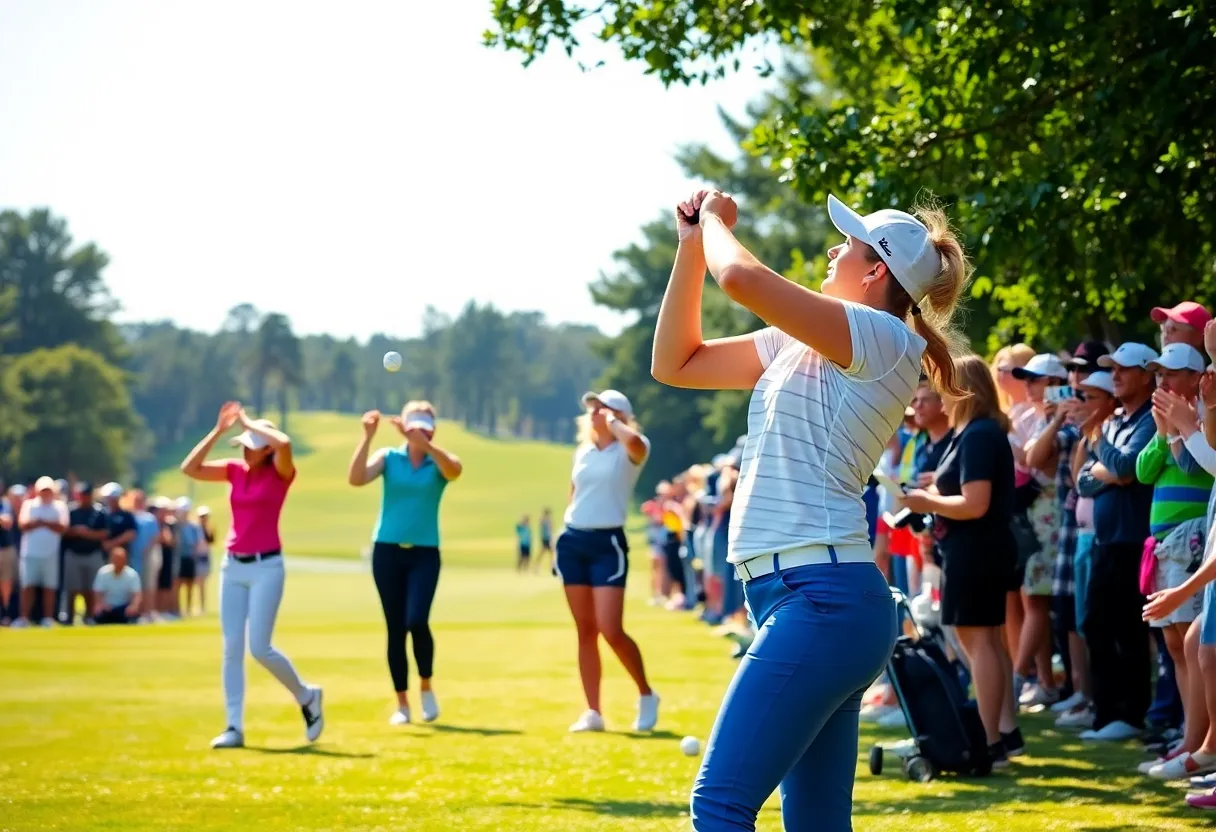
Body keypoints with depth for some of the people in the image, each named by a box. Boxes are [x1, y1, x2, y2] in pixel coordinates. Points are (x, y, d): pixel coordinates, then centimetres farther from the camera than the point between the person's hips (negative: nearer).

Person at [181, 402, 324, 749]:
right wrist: (219, 429, -3)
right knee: (231, 649, 2)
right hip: (232, 566, 6)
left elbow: (284, 443, -27)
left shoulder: (279, 473, -6)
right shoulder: (234, 470, 8)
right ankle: (234, 728, 5)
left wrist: (249, 422, -14)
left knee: (259, 648, -9)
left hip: (266, 567, -6)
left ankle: (307, 697, 15)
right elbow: (189, 468, 0)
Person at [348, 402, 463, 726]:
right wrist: (367, 437, -24)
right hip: (388, 551, 1)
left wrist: (423, 443, -38)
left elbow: (454, 470, -26)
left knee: (417, 621, -17)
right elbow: (356, 479, -15)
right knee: (395, 628, 3)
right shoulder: (389, 457, 2)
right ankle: (402, 703, 11)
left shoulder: (439, 461, 0)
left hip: (424, 553, -1)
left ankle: (426, 687, 6)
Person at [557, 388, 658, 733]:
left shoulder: (630, 450, -6)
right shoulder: (583, 451, 14)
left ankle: (646, 695, 8)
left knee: (611, 630, -13)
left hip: (607, 543, -6)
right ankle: (593, 712, 8)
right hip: (572, 541, 6)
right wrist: (569, 534, 18)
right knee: (585, 630, 5)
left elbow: (634, 441, -32)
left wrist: (613, 422, -14)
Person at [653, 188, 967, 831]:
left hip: (823, 600, -9)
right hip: (807, 599, 9)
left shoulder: (884, 340, -8)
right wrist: (691, 245, 15)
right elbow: (675, 364, 22)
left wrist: (716, 221, 2)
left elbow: (741, 278, -19)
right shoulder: (796, 345, 19)